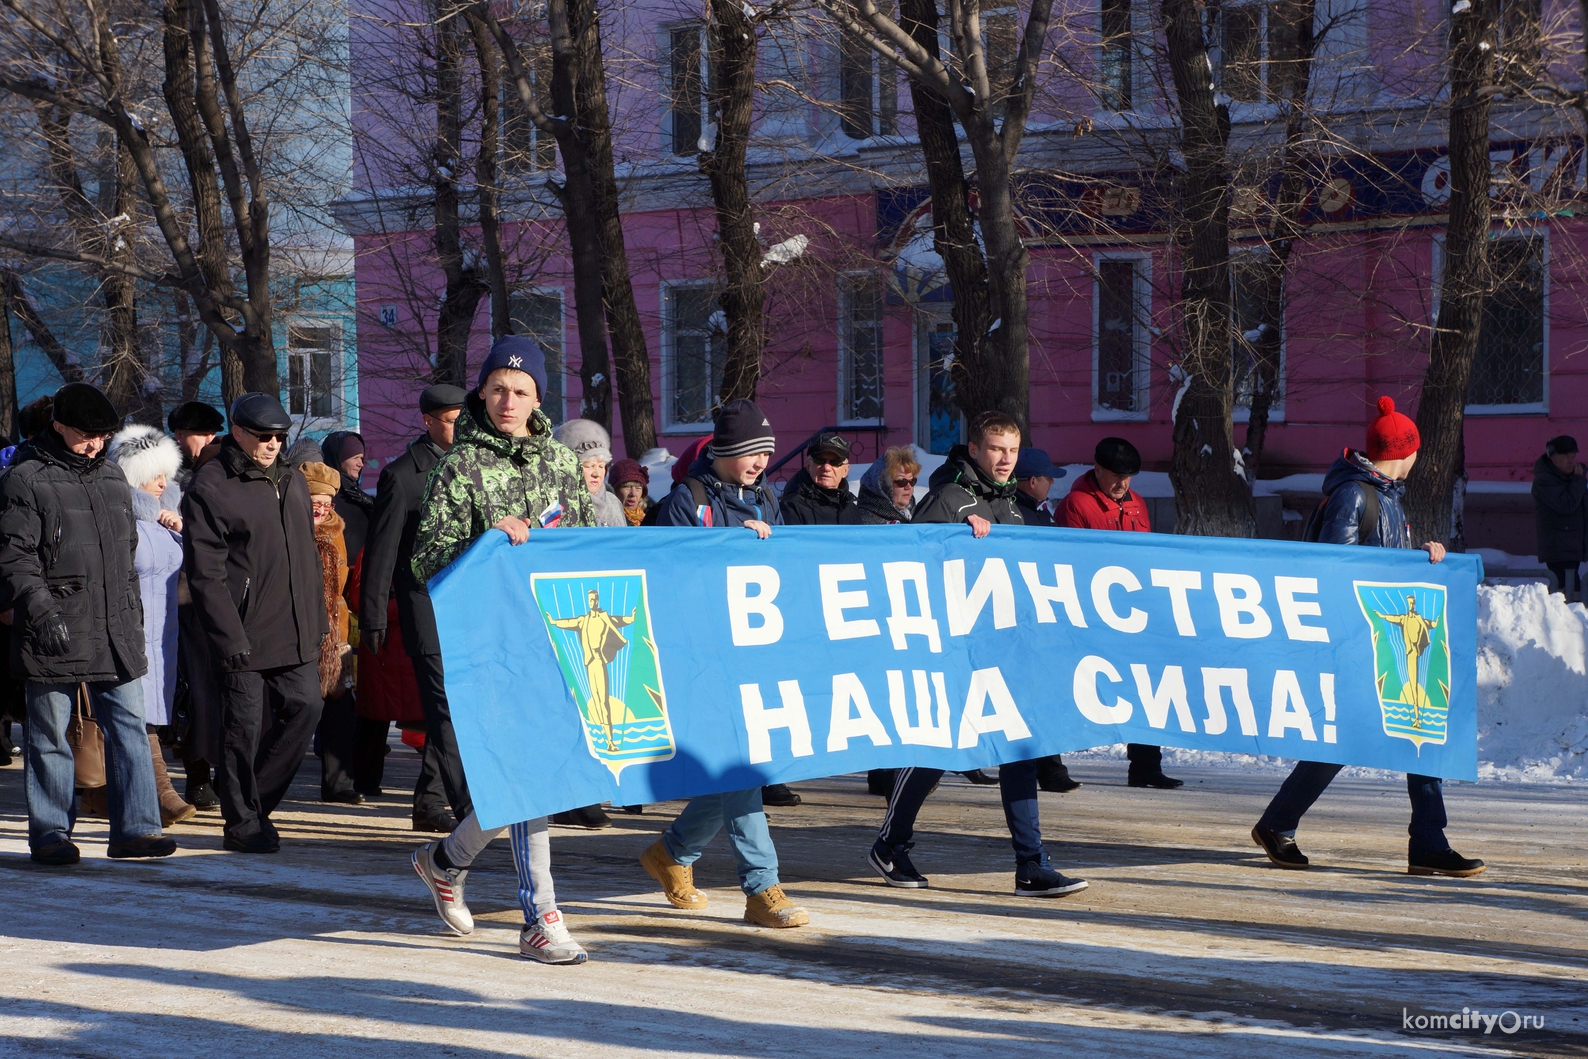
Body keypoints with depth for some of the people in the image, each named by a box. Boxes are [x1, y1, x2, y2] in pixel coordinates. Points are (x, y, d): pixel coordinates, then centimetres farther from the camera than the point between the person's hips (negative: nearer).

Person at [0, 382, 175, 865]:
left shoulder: (112, 476, 17)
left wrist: (134, 613, 21)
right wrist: (40, 607, -21)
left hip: (117, 632, 5)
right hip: (55, 632, -5)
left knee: (129, 727, 1)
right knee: (49, 735, 3)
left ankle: (134, 828, 3)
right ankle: (49, 832, 11)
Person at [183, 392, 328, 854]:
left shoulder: (292, 480, 15)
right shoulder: (210, 487, -8)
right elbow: (205, 573, -12)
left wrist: (317, 621, 16)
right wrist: (231, 638, -17)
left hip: (296, 632, 7)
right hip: (245, 633, -7)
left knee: (306, 706, 4)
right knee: (244, 724, -2)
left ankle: (251, 796, 19)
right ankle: (242, 822, 9)